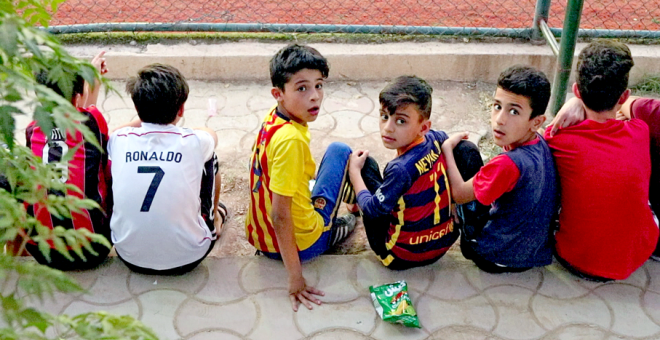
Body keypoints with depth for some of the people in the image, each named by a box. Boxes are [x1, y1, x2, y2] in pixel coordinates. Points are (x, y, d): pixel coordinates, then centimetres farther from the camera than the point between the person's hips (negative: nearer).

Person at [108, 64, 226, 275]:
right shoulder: (194, 143, -13)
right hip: (187, 259, -2)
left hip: (130, 258, 2)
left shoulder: (119, 142, -9)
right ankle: (215, 216, 43)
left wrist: (145, 119, 30)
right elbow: (212, 135, 16)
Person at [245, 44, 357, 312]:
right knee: (340, 151, 5)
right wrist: (295, 279, -26)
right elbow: (280, 216, -30)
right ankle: (330, 229, 14)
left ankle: (329, 228, 28)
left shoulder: (273, 117, -5)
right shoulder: (290, 139, -31)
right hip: (301, 245, -8)